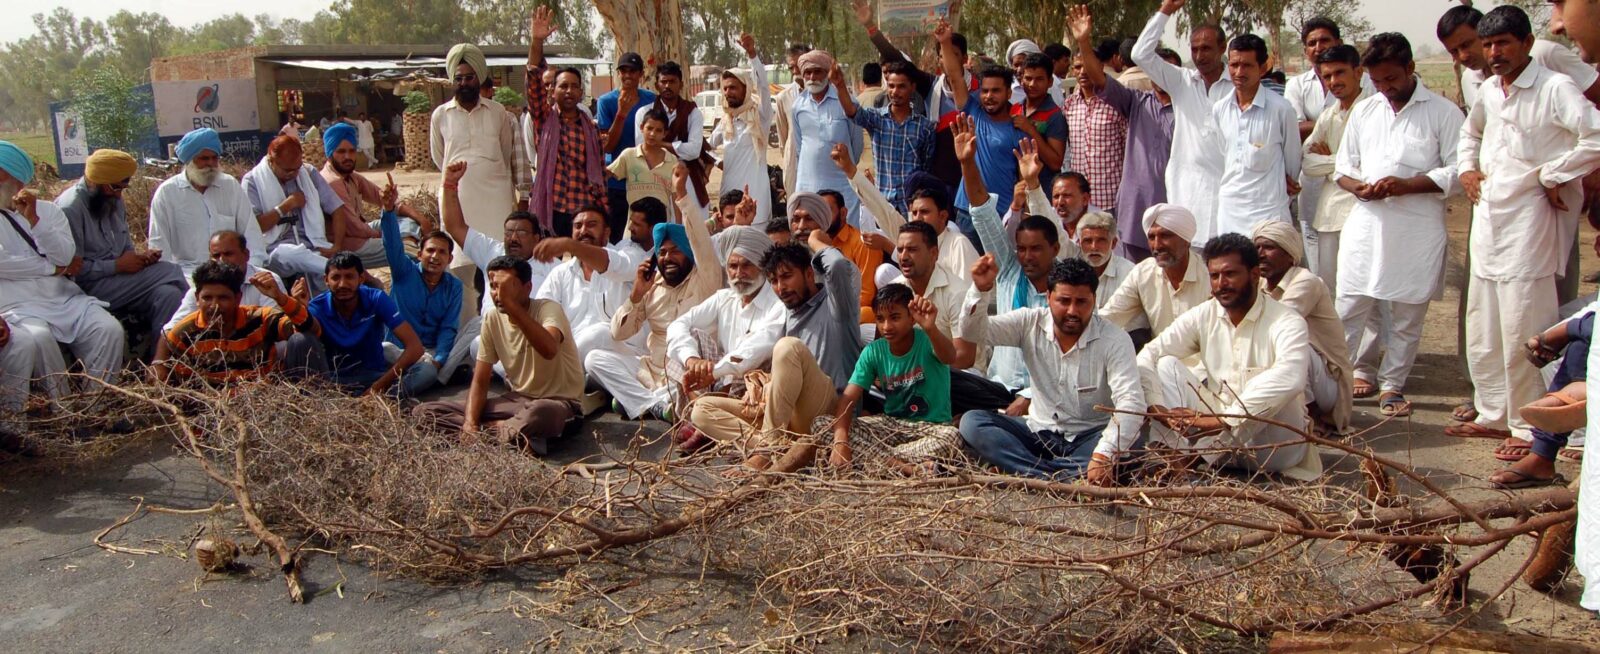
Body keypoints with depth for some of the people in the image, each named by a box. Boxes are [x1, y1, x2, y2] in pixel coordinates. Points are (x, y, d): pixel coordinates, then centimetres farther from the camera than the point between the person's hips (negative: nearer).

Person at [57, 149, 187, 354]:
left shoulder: (113, 201, 11)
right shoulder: (69, 209, -14)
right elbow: (73, 269, -19)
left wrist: (139, 257, -2)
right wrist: (118, 265, -17)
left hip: (118, 280, 8)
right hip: (88, 288, -8)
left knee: (169, 293, -21)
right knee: (171, 273, -21)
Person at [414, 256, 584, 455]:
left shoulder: (548, 309, -15)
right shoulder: (492, 318, 1)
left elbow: (549, 349, -39)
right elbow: (480, 381, 2)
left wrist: (510, 304, -39)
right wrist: (470, 424, -16)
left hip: (558, 403, -6)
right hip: (517, 400, 7)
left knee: (540, 413, -45)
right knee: (424, 412, -7)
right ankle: (514, 432, -17)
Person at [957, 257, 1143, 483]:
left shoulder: (1114, 339, -14)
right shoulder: (1030, 323, -3)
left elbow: (1130, 402, -25)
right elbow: (972, 332, -10)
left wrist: (1103, 456, -41)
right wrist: (981, 289, -30)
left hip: (1089, 437, -3)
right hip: (1038, 434, 3)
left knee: (1127, 440, -35)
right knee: (972, 422, -20)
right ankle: (1067, 478, -35)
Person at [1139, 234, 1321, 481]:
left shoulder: (1287, 323, -14)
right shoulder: (1202, 316, 1)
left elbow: (1290, 379, -34)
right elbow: (1148, 355, -6)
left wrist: (1224, 420, -38)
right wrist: (1157, 408, -23)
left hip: (1271, 446, -4)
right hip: (1216, 440, 4)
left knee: (1277, 395, -34)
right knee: (1166, 365, -11)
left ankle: (1193, 454, -26)